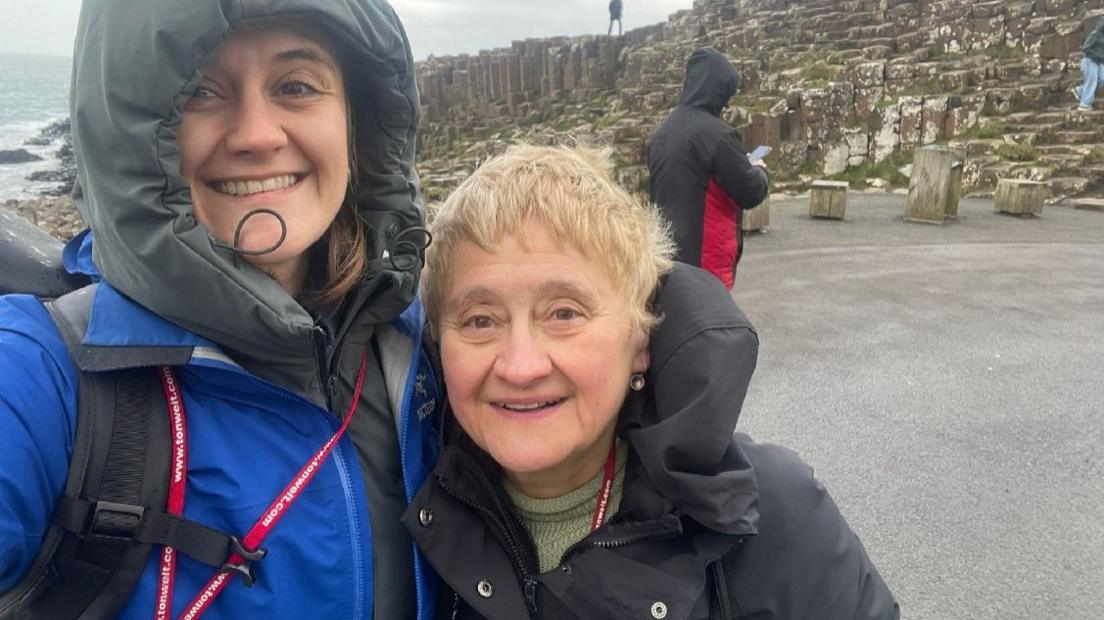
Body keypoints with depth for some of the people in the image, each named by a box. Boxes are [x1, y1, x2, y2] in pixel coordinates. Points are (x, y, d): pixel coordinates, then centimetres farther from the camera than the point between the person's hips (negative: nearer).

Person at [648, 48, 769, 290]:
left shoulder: (661, 133, 8)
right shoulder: (717, 133, -16)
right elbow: (751, 193, -11)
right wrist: (759, 171, 11)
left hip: (668, 255, 8)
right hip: (706, 260, -8)